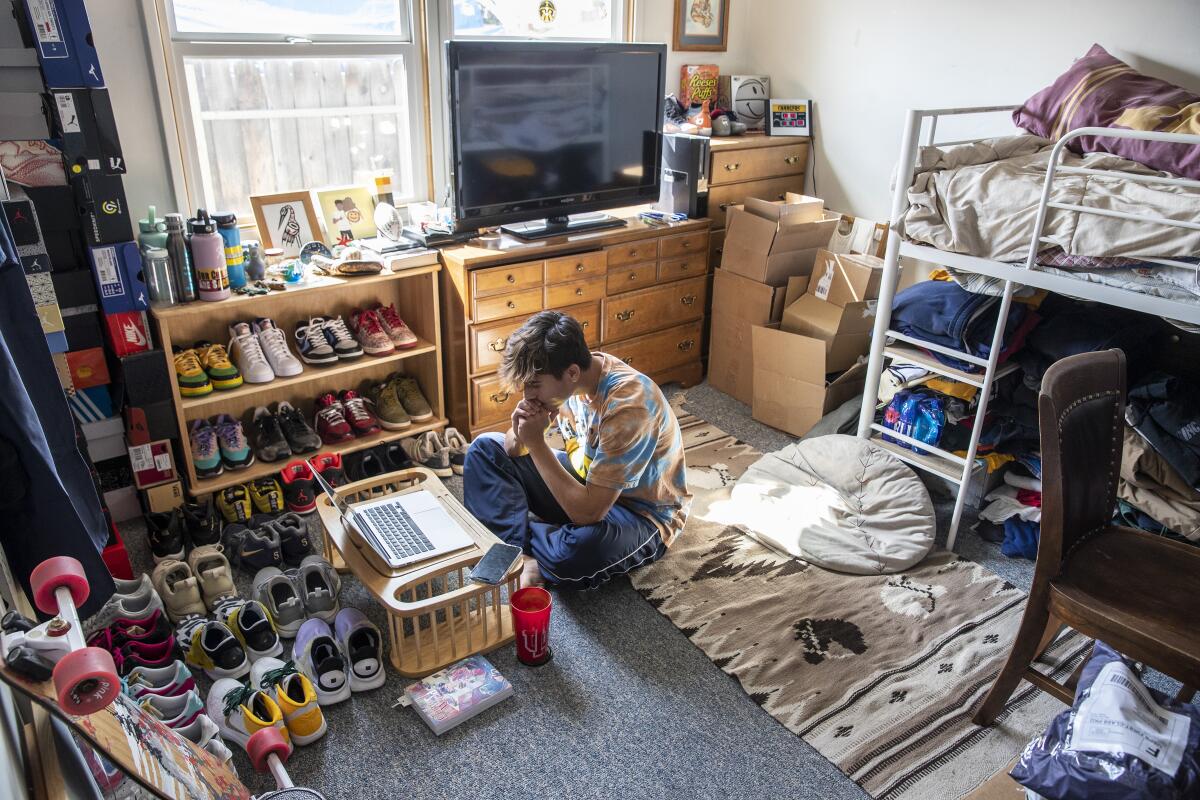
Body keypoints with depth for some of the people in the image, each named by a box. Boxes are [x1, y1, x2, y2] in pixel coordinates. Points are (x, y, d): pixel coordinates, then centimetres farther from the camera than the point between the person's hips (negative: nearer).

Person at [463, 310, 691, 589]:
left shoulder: (627, 405, -34)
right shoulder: (564, 378, -11)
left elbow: (589, 512, -34)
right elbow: (513, 449, 2)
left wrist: (536, 443, -30)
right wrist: (519, 435, -23)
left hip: (641, 513, -7)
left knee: (580, 549, -41)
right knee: (485, 447, -1)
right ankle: (523, 558, -18)